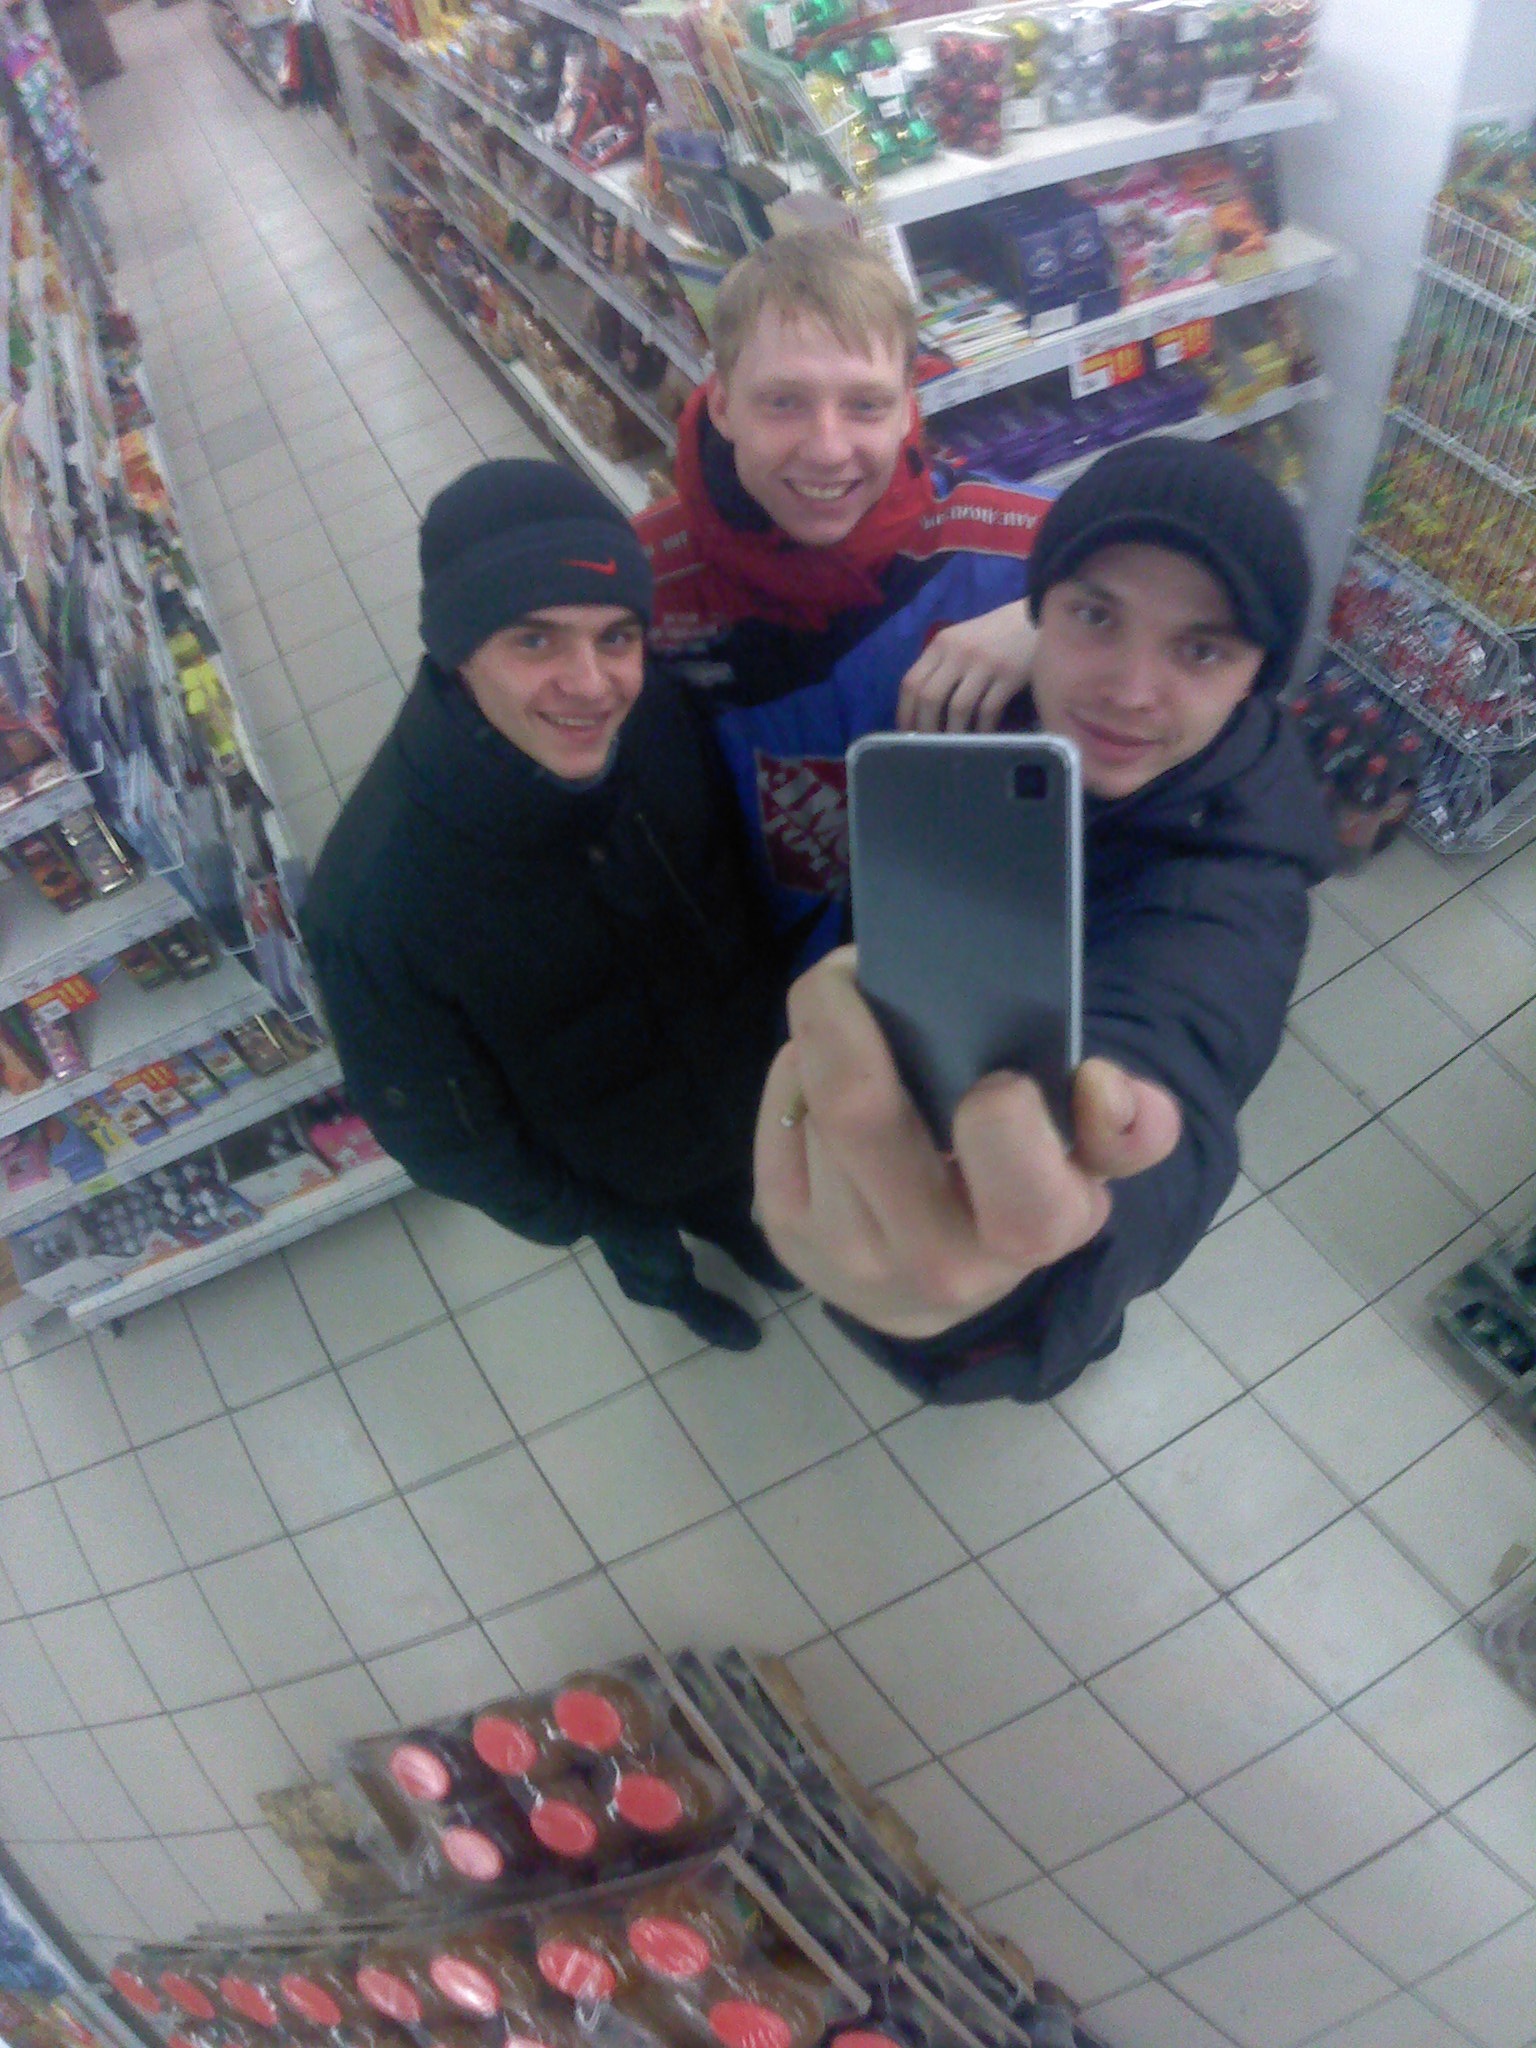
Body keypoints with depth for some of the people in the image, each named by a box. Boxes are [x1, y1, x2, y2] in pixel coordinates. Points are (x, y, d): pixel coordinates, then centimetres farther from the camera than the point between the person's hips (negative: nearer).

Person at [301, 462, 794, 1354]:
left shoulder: (663, 711, -30)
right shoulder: (377, 893, -40)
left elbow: (741, 870, -7)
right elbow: (431, 1122, -22)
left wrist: (774, 1003, 4)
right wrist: (561, 1208, -8)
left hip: (744, 1069, 3)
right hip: (615, 1166, -2)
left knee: (734, 1187, 36)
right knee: (645, 1246, 33)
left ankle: (730, 1223, 72)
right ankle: (669, 1284, 69)